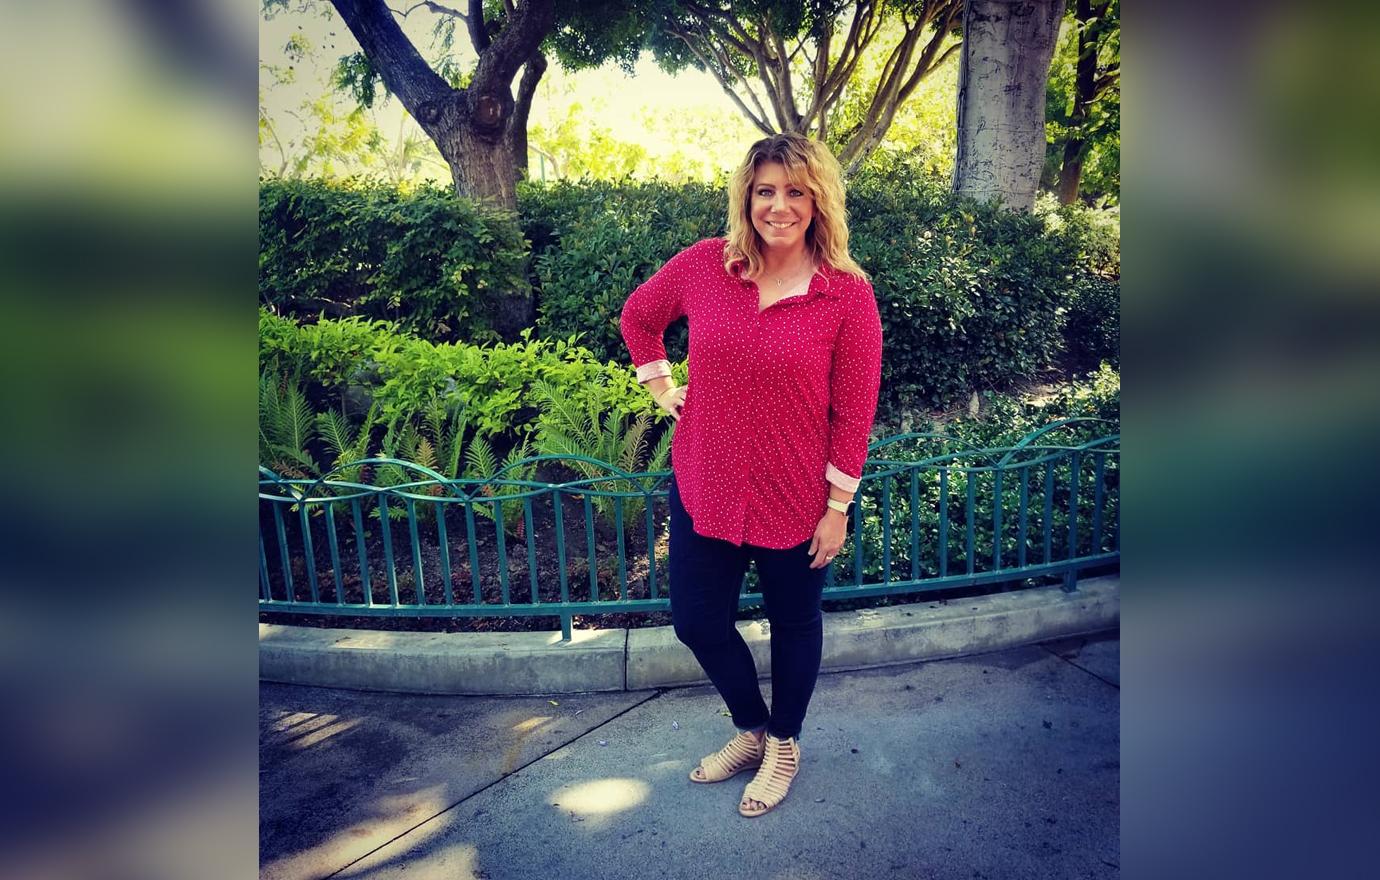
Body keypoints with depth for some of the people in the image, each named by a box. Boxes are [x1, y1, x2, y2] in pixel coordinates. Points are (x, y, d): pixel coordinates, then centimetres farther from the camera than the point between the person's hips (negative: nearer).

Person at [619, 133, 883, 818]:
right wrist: (662, 387, 6)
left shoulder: (848, 293, -12)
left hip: (794, 498, -3)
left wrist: (837, 507, -8)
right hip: (703, 485, 3)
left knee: (793, 622, 17)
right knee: (697, 620, 14)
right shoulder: (703, 265, -5)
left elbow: (854, 411, -9)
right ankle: (751, 729, 43)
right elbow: (638, 315, 13)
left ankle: (784, 743, 46)